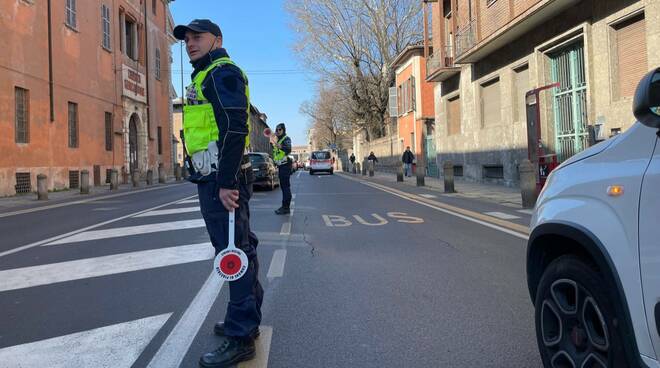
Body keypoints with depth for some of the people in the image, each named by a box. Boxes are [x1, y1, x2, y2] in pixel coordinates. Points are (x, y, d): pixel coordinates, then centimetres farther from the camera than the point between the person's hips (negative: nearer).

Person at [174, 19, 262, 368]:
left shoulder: (222, 72, -7)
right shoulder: (206, 77, 25)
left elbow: (234, 128, -20)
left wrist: (227, 181, -25)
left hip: (222, 179, -11)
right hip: (216, 178, 11)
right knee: (238, 250, 16)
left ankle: (241, 337, 0)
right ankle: (245, 320, 29)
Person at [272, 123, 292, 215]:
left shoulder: (286, 139, -7)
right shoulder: (278, 140, 21)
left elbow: (288, 150, -27)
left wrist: (281, 147, -42)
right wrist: (272, 144, 19)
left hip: (285, 165, -10)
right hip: (280, 166, 10)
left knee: (286, 186, -12)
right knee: (283, 186, 12)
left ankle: (286, 207, -14)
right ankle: (284, 207, 18)